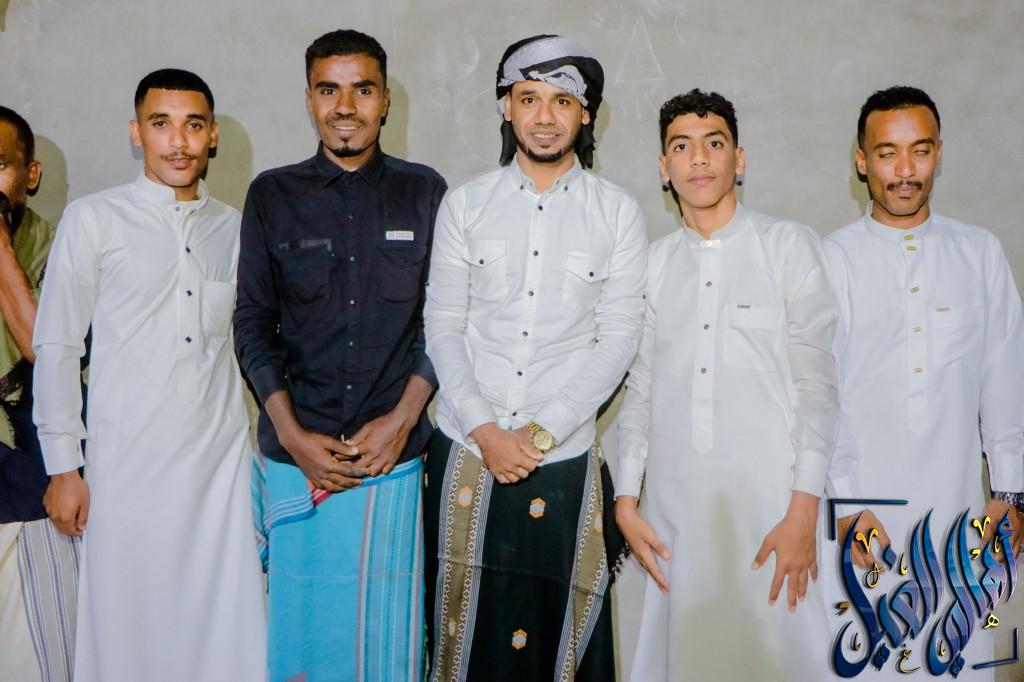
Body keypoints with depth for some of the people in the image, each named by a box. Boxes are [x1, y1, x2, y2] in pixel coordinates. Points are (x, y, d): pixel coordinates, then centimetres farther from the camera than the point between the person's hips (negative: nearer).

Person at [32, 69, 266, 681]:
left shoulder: (233, 228, 10)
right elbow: (57, 347, 1)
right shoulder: (93, 220, 1)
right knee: (128, 627, 4)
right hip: (128, 464, -2)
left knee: (224, 624, 6)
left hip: (222, 461, 3)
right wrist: (64, 468, -2)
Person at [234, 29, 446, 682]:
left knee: (388, 629, 6)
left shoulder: (425, 192, 6)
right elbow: (253, 323, 5)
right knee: (301, 628, 7)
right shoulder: (272, 195, 6)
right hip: (297, 455, 1)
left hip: (396, 453, 0)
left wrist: (401, 420, -7)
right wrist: (292, 433, -5)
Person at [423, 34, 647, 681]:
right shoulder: (465, 204, 4)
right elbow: (443, 329, 2)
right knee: (465, 626, 8)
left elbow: (618, 341, -3)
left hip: (564, 458, -1)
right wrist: (485, 431, -9)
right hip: (465, 451, 1)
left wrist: (539, 433, -10)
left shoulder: (619, 213, 1)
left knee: (553, 624, 5)